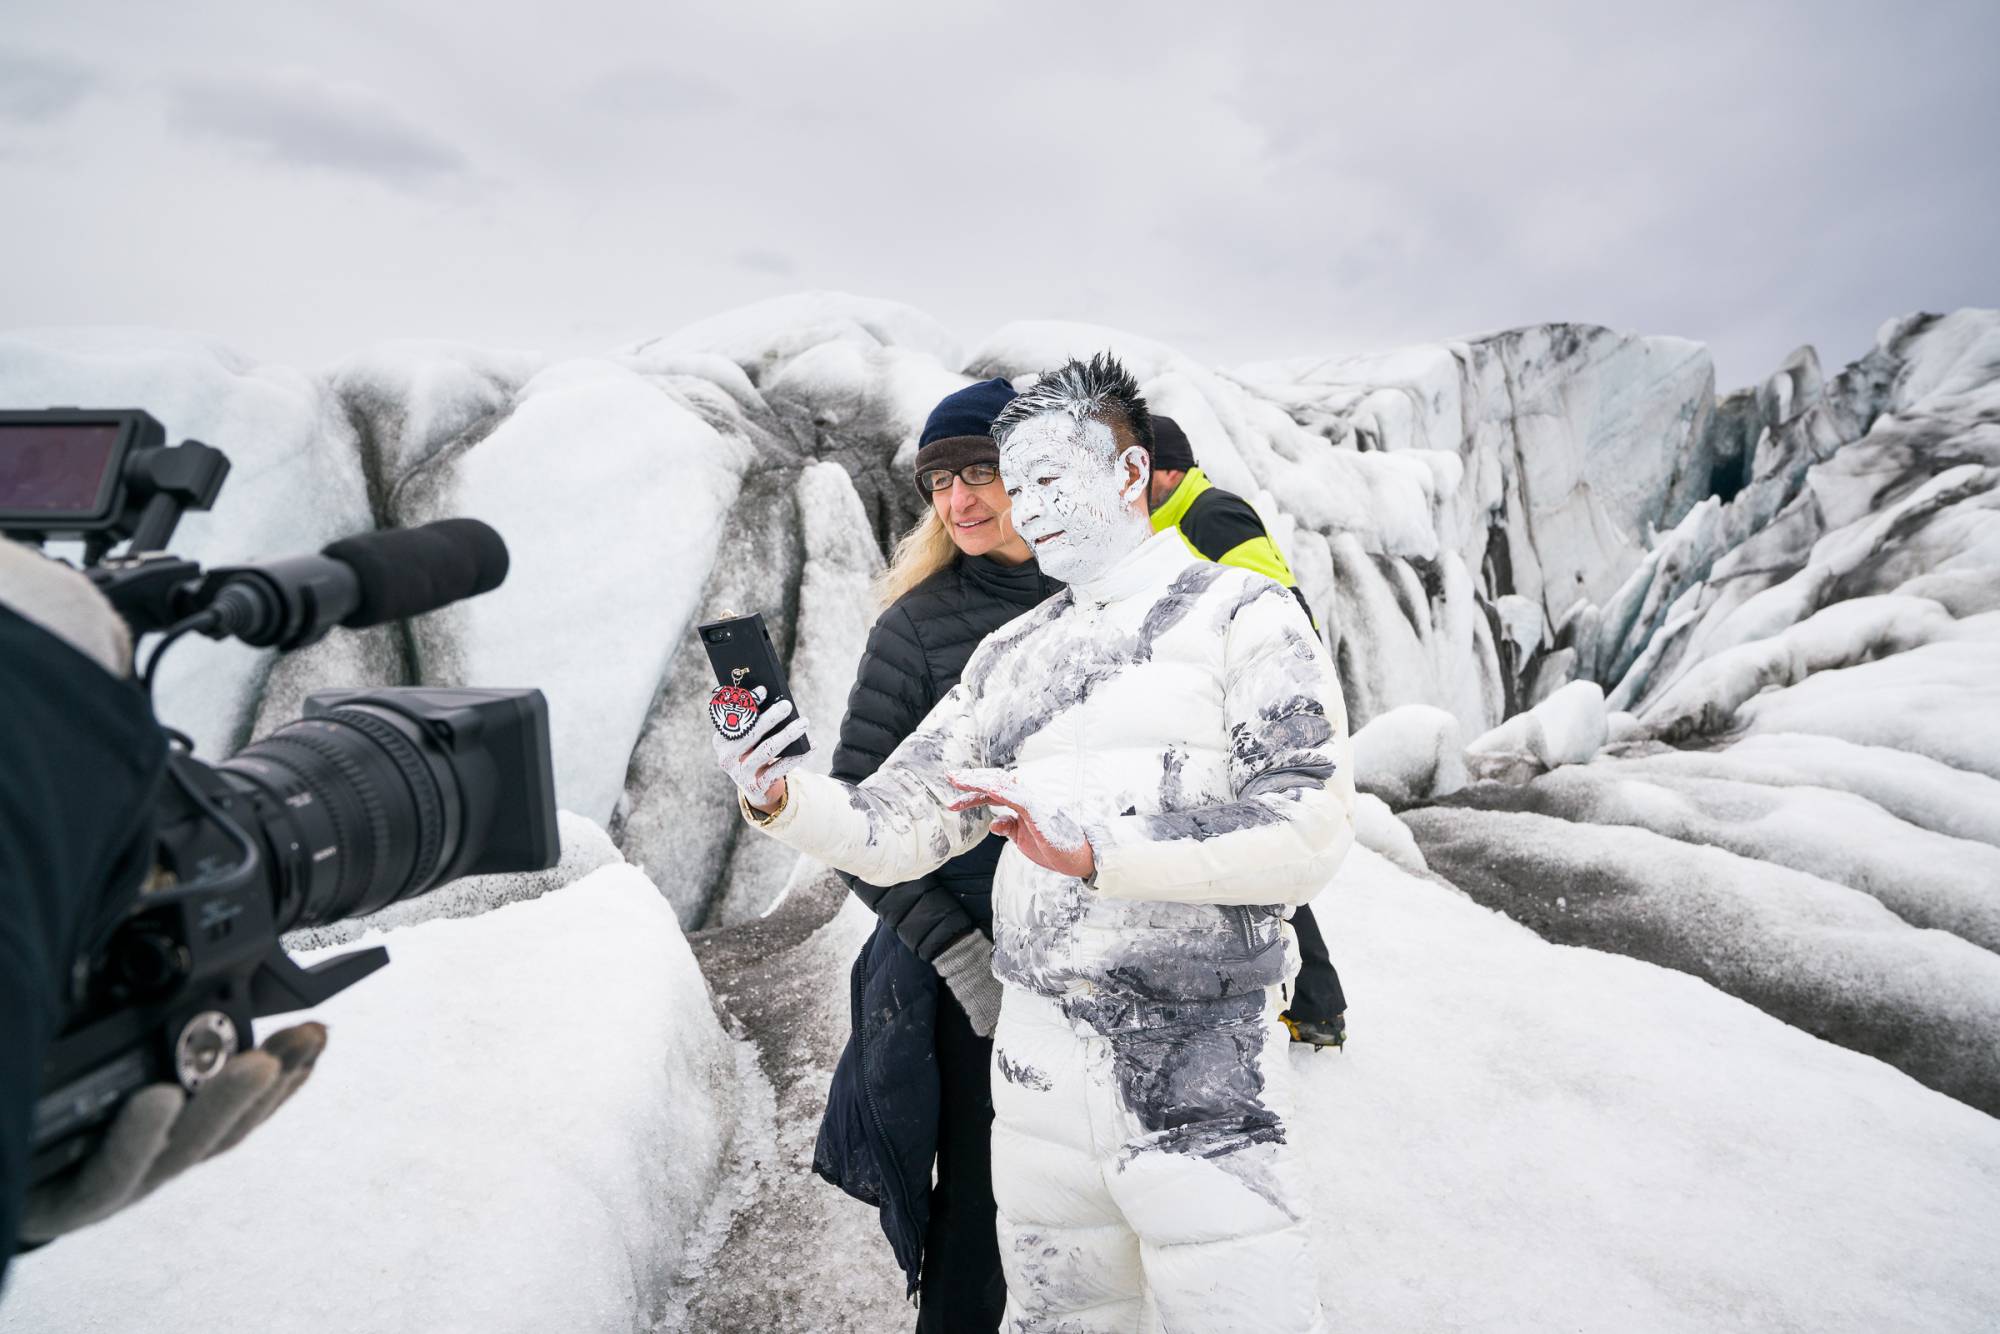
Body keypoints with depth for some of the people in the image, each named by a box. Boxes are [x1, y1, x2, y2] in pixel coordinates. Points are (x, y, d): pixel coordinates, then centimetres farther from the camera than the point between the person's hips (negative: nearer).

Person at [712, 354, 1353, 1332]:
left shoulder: (1240, 615, -4)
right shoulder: (1009, 656, 10)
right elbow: (892, 833, 9)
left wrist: (1092, 847, -25)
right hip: (1036, 1071, 5)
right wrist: (779, 800, -10)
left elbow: (1308, 830, -16)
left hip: (1202, 1091, -5)